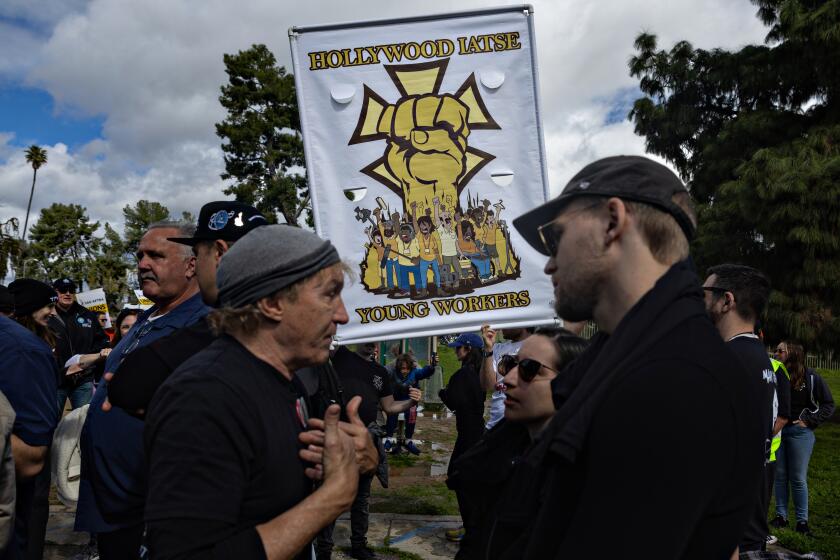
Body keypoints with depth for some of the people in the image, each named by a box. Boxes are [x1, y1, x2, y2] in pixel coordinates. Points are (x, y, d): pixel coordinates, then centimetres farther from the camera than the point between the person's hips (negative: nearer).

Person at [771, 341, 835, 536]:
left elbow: (828, 405, 0)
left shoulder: (810, 377, -7)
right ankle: (781, 516, 18)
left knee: (798, 478, 3)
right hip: (775, 431, 3)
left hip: (799, 432, -3)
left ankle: (802, 519, 14)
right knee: (780, 475, 8)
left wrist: (808, 421, -7)